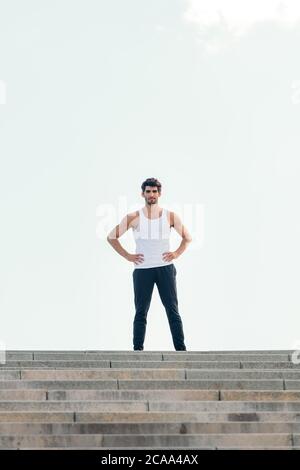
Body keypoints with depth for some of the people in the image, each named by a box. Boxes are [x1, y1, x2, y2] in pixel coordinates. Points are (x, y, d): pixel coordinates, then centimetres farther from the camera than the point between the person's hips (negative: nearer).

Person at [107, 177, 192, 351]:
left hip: (165, 268, 1)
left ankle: (181, 348, 0)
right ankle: (137, 349, 6)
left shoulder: (170, 216, 5)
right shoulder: (134, 218, 1)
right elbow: (112, 237, 5)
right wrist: (127, 256, -1)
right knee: (141, 312, 2)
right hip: (142, 269, -1)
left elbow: (187, 237, 16)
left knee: (173, 310, 0)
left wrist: (177, 253, 2)